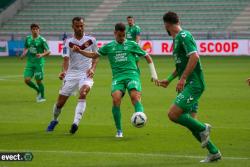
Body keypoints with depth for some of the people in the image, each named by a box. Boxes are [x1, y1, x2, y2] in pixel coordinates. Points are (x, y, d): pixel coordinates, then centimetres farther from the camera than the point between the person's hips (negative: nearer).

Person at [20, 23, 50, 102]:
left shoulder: (42, 40, -9)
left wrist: (42, 55, -26)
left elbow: (48, 52, -8)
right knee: (27, 80, -5)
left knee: (39, 81, 0)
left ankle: (42, 97, 20)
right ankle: (38, 90, 22)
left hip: (39, 62, -5)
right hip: (30, 62, 5)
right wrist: (23, 54, 2)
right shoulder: (28, 39, 6)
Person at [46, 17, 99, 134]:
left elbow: (95, 57, 14)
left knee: (83, 94, -32)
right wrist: (64, 71, -27)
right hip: (71, 74, 1)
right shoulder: (69, 42, 2)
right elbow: (66, 59, -8)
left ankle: (76, 123, -35)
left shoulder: (91, 40, 5)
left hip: (86, 74, -1)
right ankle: (54, 120, 34)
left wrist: (92, 69, -4)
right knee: (60, 102, 3)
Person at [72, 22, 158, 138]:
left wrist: (153, 74, 13)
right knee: (116, 99, -22)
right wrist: (80, 51, 12)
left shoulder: (132, 45, 12)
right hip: (118, 77, 1)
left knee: (135, 96, -29)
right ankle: (119, 130, -12)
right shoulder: (109, 47, 16)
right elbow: (94, 55, 26)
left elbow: (147, 57, 18)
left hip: (132, 74, -1)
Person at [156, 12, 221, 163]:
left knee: (173, 114, -18)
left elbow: (194, 57, -23)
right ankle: (214, 153, 12)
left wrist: (183, 78, -24)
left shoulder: (183, 36, -11)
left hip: (194, 84, -10)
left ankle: (203, 128, -4)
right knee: (190, 121, 7)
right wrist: (169, 80, 30)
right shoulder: (177, 38, 19)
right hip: (190, 84, 10)